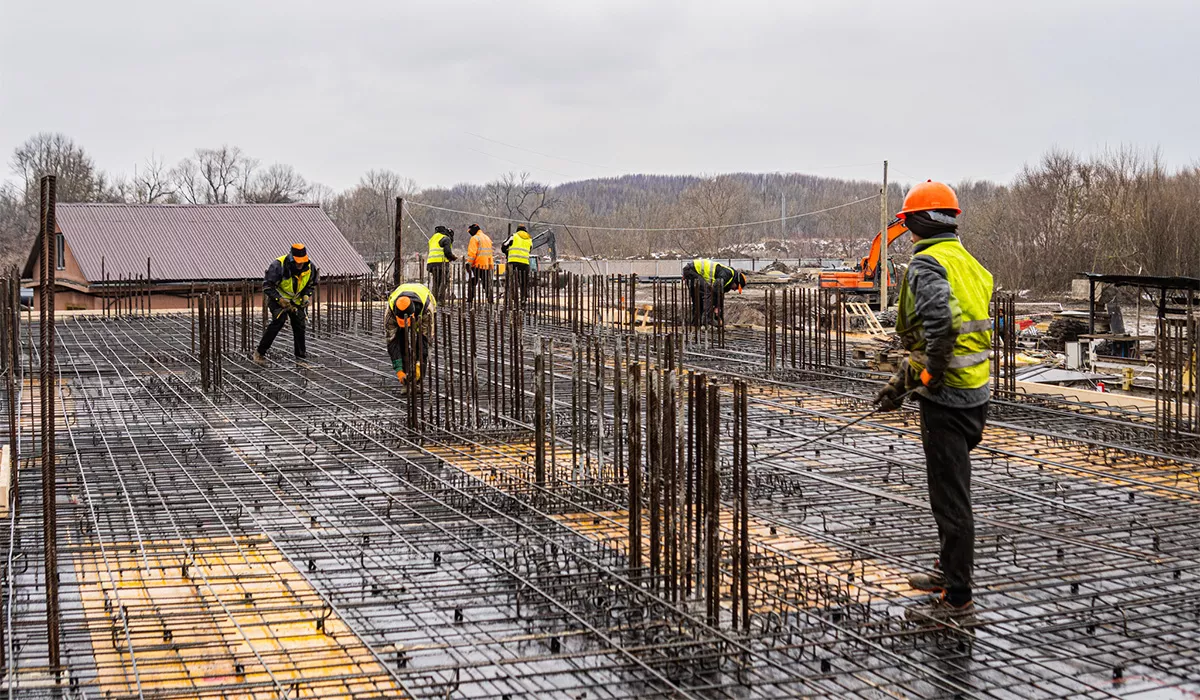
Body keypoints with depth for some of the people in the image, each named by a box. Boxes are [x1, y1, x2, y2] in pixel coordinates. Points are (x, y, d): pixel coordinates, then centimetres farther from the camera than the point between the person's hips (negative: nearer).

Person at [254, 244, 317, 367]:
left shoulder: (310, 267, -12)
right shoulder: (278, 265, -28)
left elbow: (312, 284, 7)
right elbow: (267, 285, -21)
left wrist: (306, 295, -12)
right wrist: (279, 299, -28)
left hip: (296, 300, 5)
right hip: (278, 298, -5)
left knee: (299, 325, -2)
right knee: (279, 320, -22)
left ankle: (301, 357, 9)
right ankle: (260, 353, -14)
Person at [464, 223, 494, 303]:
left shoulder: (475, 238, -8)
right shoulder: (487, 238, 19)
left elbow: (472, 253, -16)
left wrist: (469, 263, -14)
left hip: (477, 265, -7)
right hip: (487, 265, 7)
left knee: (472, 283, 1)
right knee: (487, 284, 10)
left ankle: (470, 299, -1)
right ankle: (490, 299, 6)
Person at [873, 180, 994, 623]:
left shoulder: (927, 263, -14)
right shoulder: (968, 263, 14)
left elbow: (939, 322, -31)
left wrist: (931, 377, -18)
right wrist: (902, 381, 21)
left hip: (946, 398, -9)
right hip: (975, 394, 9)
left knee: (950, 497, -3)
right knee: (952, 489, 23)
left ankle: (957, 599, 3)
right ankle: (950, 570, 38)